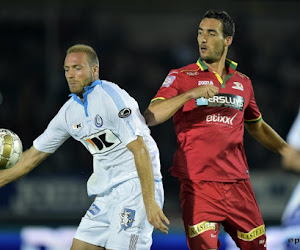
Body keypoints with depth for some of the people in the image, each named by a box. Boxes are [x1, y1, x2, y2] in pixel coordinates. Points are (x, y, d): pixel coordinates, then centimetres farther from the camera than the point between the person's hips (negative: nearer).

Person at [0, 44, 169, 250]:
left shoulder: (111, 97, -14)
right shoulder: (69, 111, 9)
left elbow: (140, 150, -20)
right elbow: (34, 155, 21)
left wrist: (150, 203, -27)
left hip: (136, 185, -8)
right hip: (106, 194, 8)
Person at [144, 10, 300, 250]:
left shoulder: (242, 82, 13)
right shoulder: (181, 77, 1)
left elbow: (257, 126, 28)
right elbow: (150, 117, -12)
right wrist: (190, 94, -24)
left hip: (238, 183, 4)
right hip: (198, 185, -4)